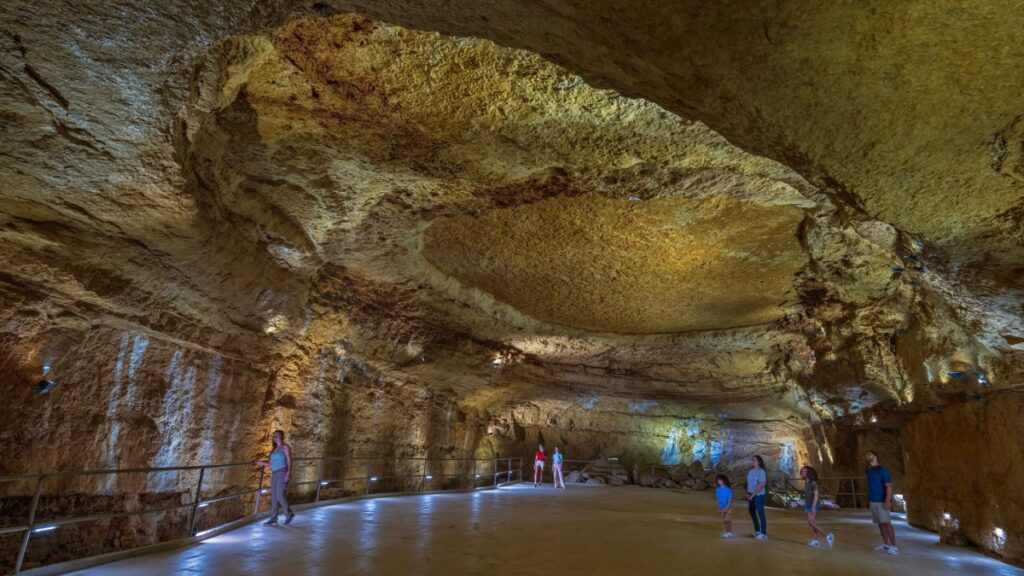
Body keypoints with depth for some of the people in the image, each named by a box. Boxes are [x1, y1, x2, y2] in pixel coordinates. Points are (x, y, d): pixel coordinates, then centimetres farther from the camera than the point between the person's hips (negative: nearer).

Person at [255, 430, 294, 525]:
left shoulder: (285, 447, -4)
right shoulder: (274, 449, 16)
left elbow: (289, 461, -11)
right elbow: (270, 464, 17)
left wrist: (288, 473, -21)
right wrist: (260, 462, 16)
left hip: (282, 474, -7)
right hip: (274, 474, 7)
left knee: (279, 496, -9)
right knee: (273, 497, 6)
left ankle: (289, 514, 8)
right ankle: (273, 518, 11)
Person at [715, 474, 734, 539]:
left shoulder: (727, 489, -14)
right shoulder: (717, 490, 1)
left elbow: (730, 499, -12)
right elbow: (718, 499, 8)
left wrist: (727, 508, -16)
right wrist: (719, 508, 3)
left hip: (728, 507, -5)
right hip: (722, 508, 5)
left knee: (728, 520, -5)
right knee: (723, 521, 9)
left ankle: (729, 533, 5)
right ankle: (725, 533, 16)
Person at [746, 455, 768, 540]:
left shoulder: (761, 471, -15)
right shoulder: (751, 471, 6)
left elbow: (761, 485, -19)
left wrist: (753, 495, -18)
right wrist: (748, 493, 0)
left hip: (759, 495, -8)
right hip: (751, 495, 8)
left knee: (760, 513, -2)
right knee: (752, 511, 16)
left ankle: (764, 534, 8)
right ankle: (757, 530, 33)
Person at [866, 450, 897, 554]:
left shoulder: (882, 470, -10)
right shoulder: (869, 471, 12)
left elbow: (889, 486, -14)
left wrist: (887, 501, -21)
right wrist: (868, 500, 15)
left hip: (882, 502, -7)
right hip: (873, 501, 7)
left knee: (887, 523, -6)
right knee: (880, 523, 9)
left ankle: (894, 547, -2)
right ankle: (886, 545, 15)